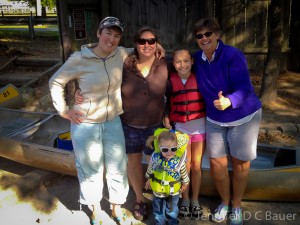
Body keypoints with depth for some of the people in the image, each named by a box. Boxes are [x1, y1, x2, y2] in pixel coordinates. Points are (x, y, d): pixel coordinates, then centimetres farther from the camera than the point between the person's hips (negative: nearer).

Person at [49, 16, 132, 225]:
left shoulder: (121, 54, -5)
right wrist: (63, 110, -6)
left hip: (113, 122, 4)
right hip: (86, 124, -3)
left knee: (118, 168, 13)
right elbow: (56, 82, -3)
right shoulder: (79, 59, -15)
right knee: (91, 170, 14)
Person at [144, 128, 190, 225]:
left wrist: (185, 183, 6)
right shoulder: (155, 157, -26)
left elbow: (184, 173, -8)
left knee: (172, 208, 24)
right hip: (158, 189, 1)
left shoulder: (179, 160, -28)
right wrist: (149, 180, 9)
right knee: (158, 209, 23)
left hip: (173, 190, 0)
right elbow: (150, 170, -5)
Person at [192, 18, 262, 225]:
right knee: (217, 164, 6)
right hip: (215, 119, 4)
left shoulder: (233, 55, -21)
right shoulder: (197, 58, -6)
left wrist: (229, 101, -48)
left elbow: (244, 88, -29)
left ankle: (237, 205, 34)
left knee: (240, 163, 10)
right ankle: (225, 202, 33)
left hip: (244, 116, -3)